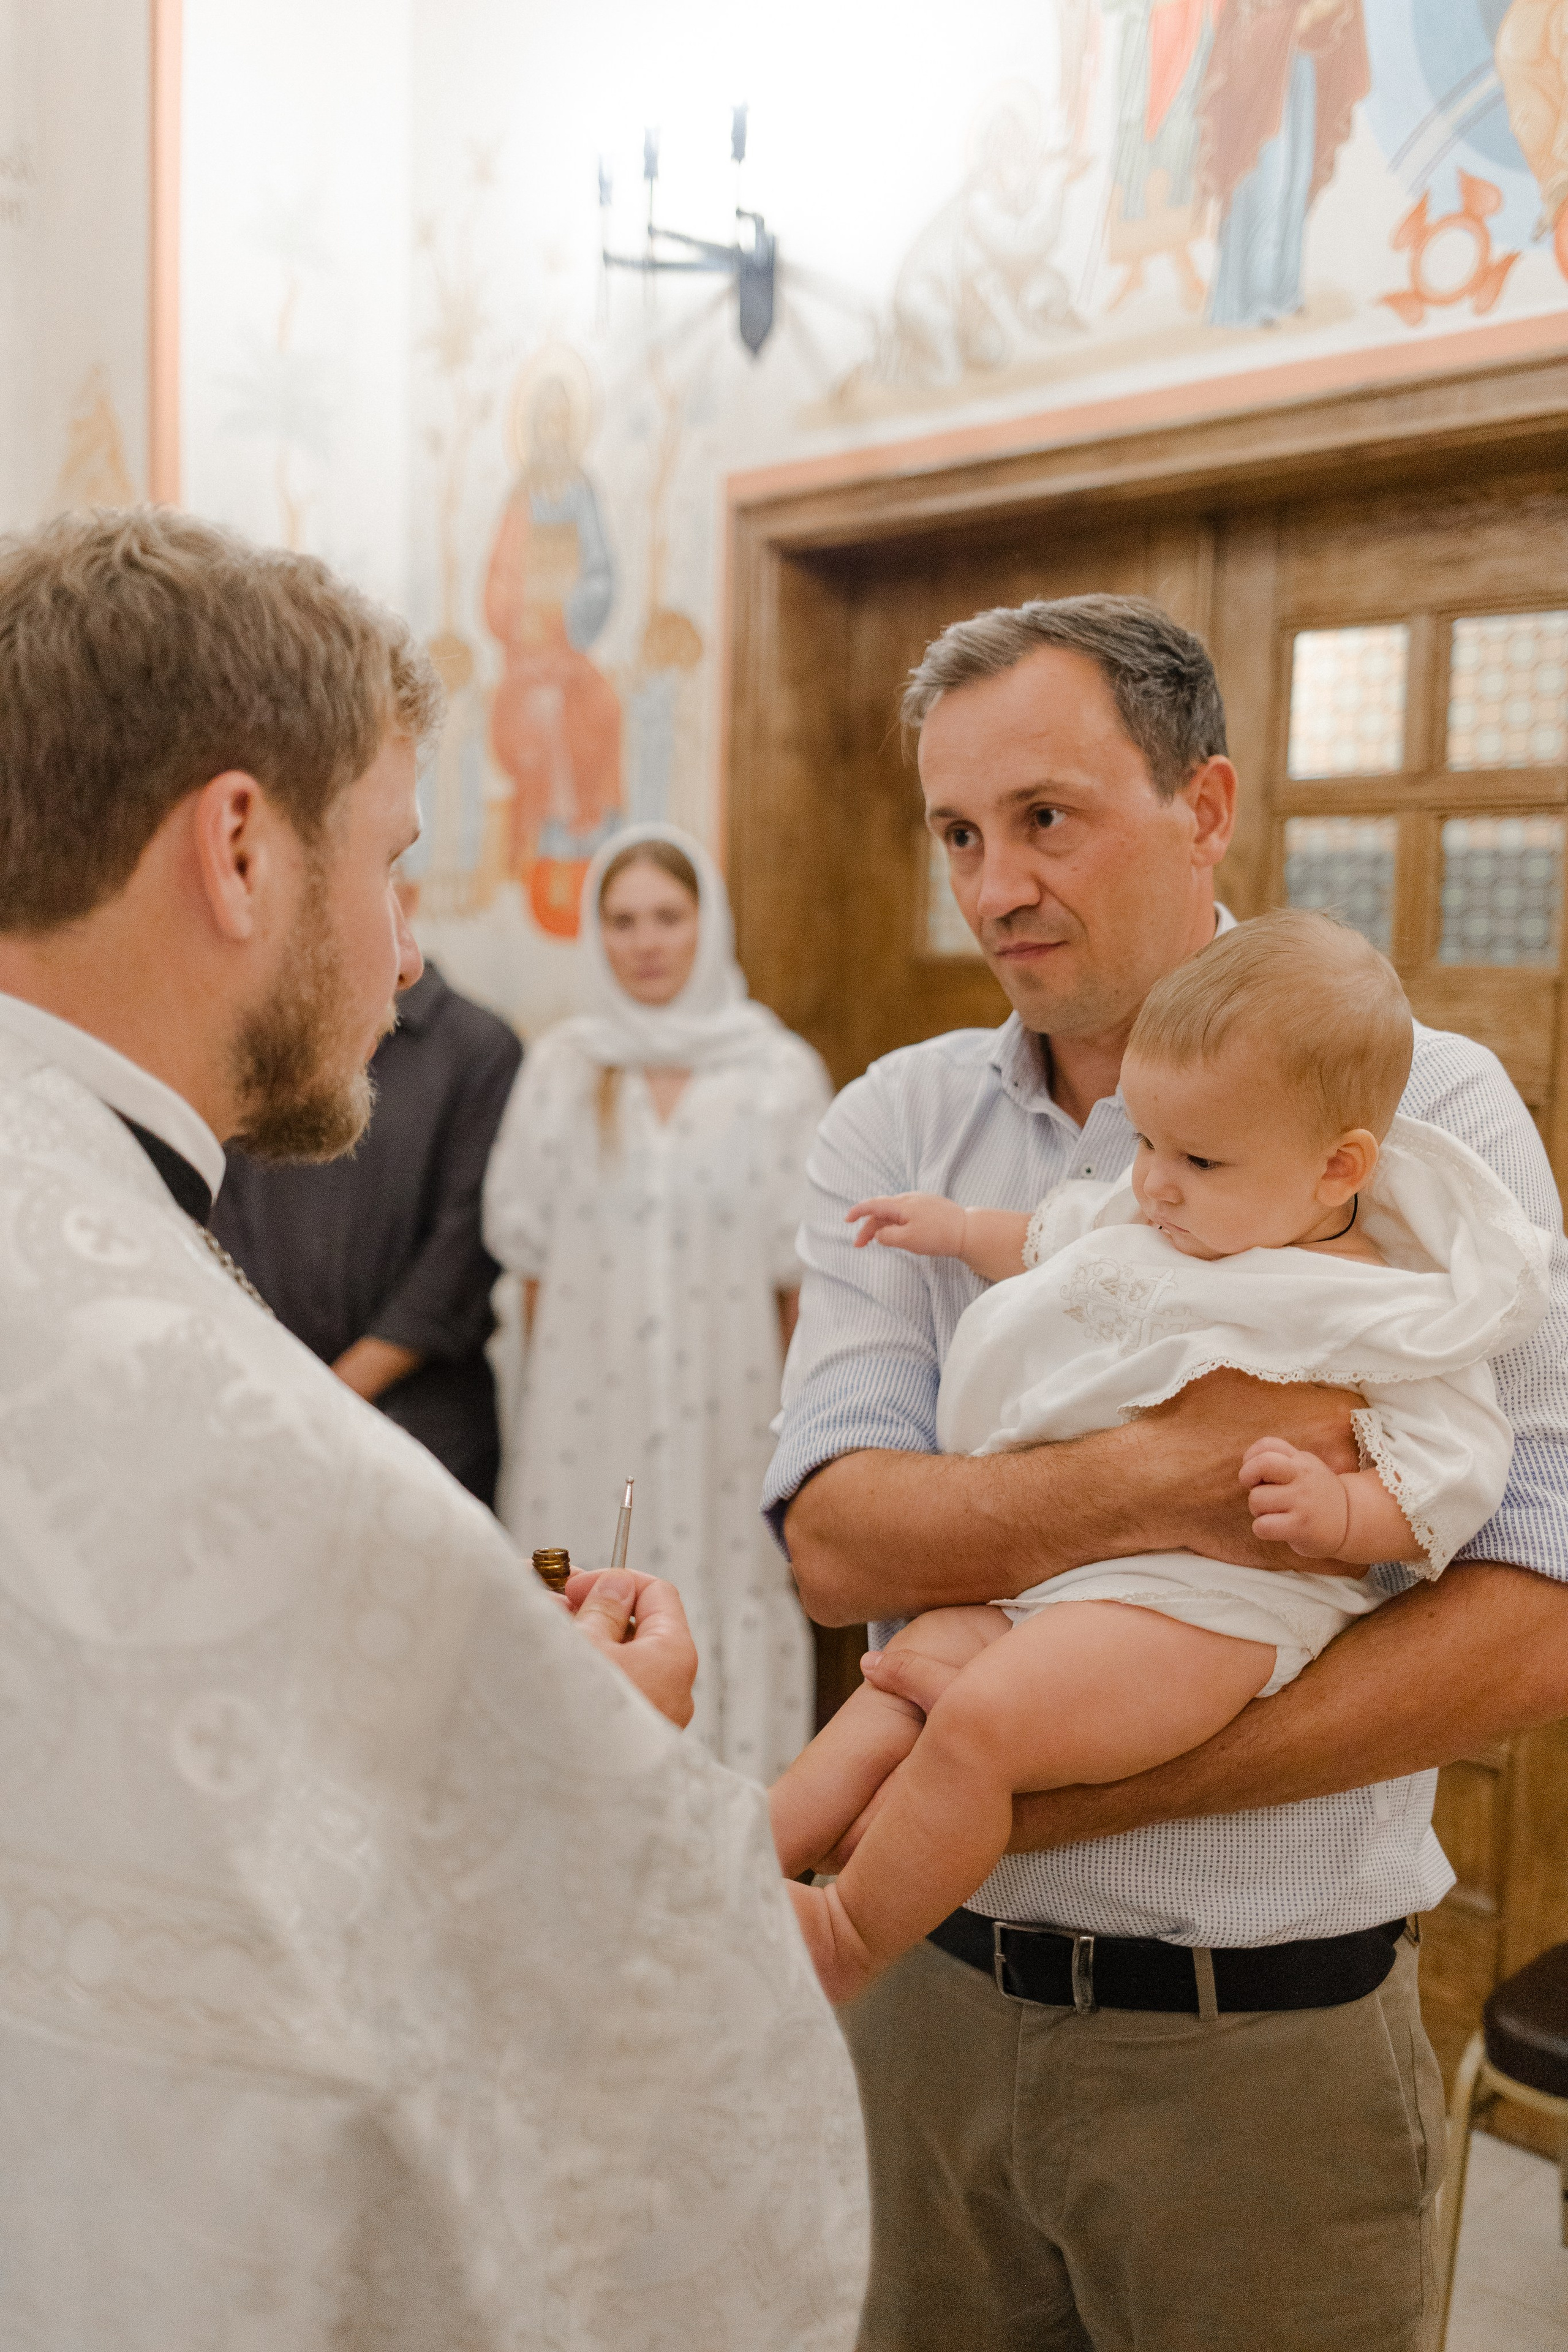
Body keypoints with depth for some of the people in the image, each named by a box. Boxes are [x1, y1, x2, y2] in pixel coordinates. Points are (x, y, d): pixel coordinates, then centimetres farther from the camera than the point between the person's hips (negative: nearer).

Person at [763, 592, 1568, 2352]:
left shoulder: (1423, 1115, -9)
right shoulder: (891, 1130, 1)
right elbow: (837, 1544, -12)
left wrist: (1072, 1790, -22)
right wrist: (1161, 1480, -29)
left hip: (1264, 2043, -3)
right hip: (928, 1997, 3)